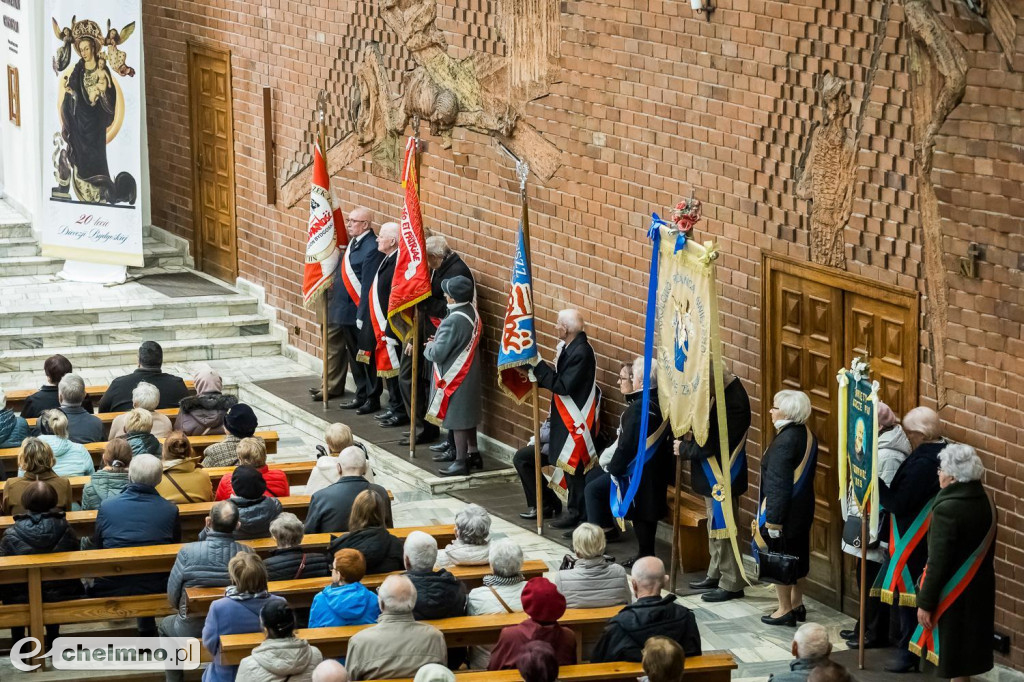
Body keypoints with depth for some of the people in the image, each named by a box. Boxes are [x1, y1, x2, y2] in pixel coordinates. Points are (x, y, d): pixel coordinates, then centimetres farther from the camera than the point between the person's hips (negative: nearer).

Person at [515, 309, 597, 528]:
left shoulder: (581, 353, -22)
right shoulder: (569, 347, 7)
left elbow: (563, 386, -23)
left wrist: (538, 365, -20)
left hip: (576, 420, -10)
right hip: (564, 419, 10)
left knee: (574, 466, -2)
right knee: (570, 465, 14)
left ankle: (577, 513, 7)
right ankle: (575, 511, 22)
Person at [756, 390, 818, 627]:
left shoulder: (784, 441, -23)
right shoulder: (807, 435, 4)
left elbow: (778, 485, -24)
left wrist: (772, 520, -22)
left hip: (784, 510, -9)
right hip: (803, 508, 9)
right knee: (796, 555, 19)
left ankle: (785, 610, 10)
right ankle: (797, 604, 28)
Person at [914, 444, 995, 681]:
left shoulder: (947, 509, -22)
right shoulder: (986, 504, 1)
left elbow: (938, 562, -20)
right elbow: (985, 552, 10)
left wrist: (925, 602, -14)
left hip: (953, 593, -7)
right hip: (980, 588, 7)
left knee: (953, 656, 4)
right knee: (967, 650, 17)